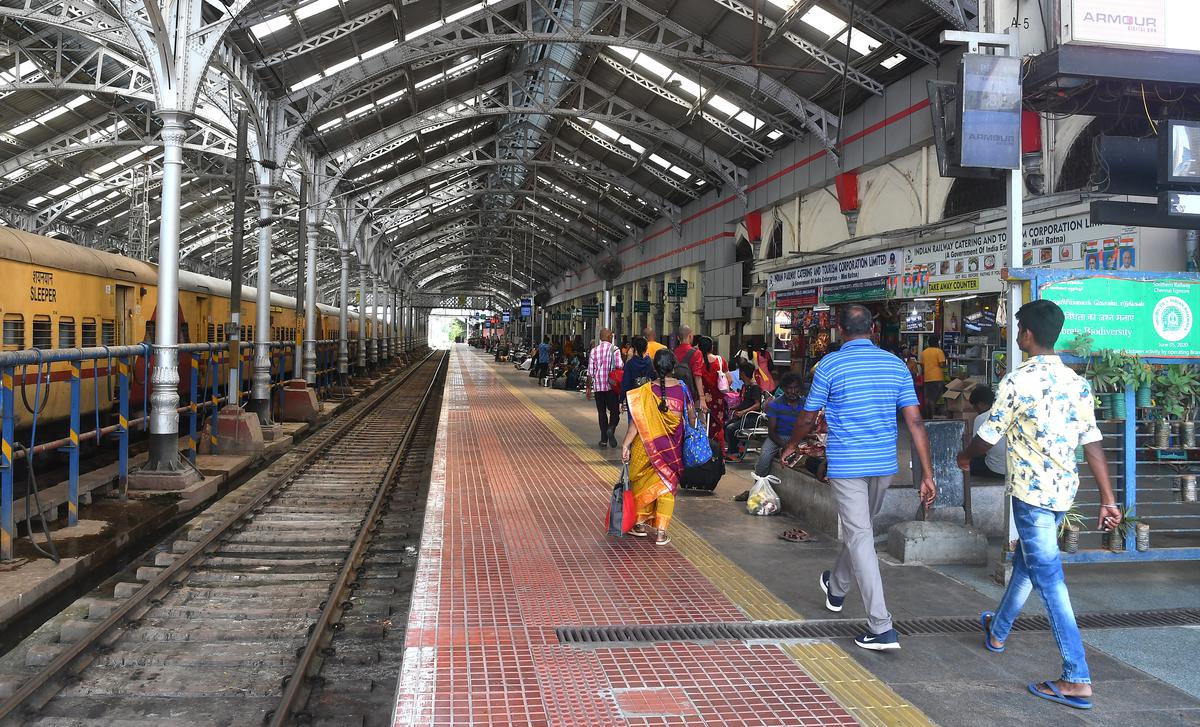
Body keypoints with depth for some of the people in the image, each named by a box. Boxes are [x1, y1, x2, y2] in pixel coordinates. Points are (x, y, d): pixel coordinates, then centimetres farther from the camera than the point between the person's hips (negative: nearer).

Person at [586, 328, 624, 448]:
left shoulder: (594, 350, 5)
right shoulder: (614, 349, -5)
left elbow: (590, 371, 5)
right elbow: (620, 365, -17)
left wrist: (588, 386, 11)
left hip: (598, 386, 3)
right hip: (612, 385, -3)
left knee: (602, 412, 10)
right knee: (615, 411, 6)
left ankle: (604, 440, 8)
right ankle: (611, 429, -21)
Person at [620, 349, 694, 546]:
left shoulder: (647, 391, -15)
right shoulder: (682, 388, -9)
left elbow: (637, 421, -17)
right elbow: (691, 415, 1)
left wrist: (625, 444, -13)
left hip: (648, 446, -1)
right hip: (672, 446, 1)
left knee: (642, 482, 18)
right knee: (667, 485, 11)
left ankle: (640, 523, 30)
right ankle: (661, 532, 7)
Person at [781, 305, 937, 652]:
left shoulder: (831, 365, -8)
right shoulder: (896, 365, 3)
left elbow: (808, 418, 0)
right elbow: (915, 421, -2)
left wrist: (791, 447, 20)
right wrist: (928, 475, 1)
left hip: (846, 465, -5)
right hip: (884, 465, 5)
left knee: (860, 538, -3)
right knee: (859, 530, 23)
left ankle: (881, 627, -8)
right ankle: (837, 588, 47)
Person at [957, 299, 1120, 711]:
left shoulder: (1017, 381, -14)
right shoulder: (1077, 383, 4)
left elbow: (987, 437, -7)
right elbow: (1093, 445, 3)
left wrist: (965, 457, 14)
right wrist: (1108, 500, 4)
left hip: (1031, 491, -8)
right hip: (1064, 490, 8)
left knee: (1048, 578, -5)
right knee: (1026, 559, 24)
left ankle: (1077, 680, -6)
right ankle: (998, 631, 43)